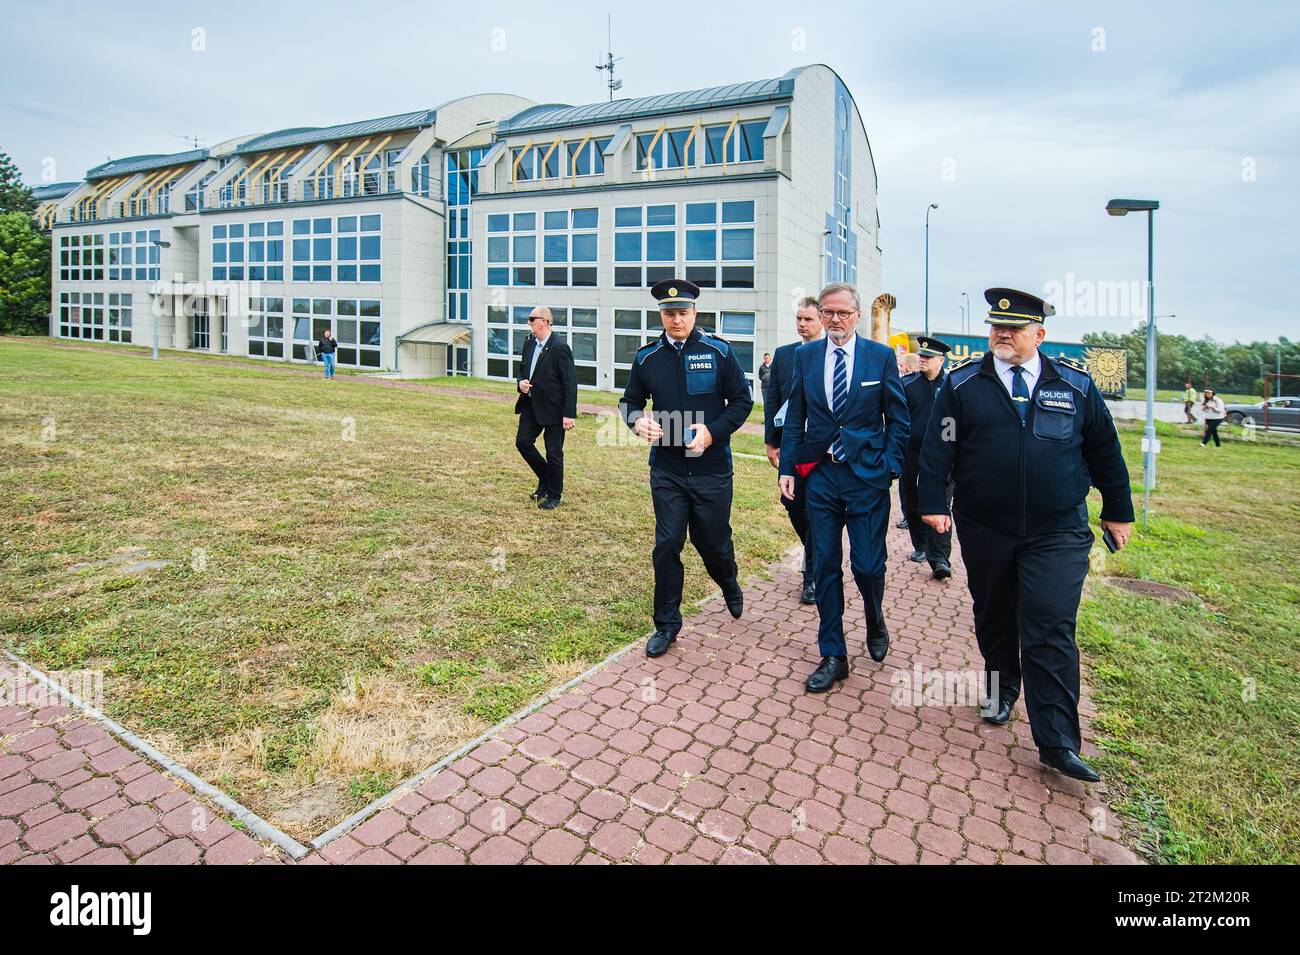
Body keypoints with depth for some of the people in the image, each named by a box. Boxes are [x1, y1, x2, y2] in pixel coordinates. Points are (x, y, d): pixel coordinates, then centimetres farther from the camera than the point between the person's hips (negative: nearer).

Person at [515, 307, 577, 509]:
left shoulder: (560, 347, -16)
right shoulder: (529, 343, 7)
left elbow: (570, 383, -17)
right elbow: (522, 369, 22)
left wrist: (569, 414, -20)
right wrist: (520, 382, -3)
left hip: (553, 409, -7)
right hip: (531, 405, 8)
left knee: (554, 453, 3)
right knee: (523, 442, 8)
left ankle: (554, 496, 19)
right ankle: (545, 480, 30)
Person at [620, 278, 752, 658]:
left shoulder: (719, 351, -4)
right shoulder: (646, 357, 2)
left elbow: (742, 400, -1)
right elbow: (630, 401, 12)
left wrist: (713, 432, -16)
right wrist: (638, 421, -12)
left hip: (712, 469, -1)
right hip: (666, 470, 1)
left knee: (714, 541, 12)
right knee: (667, 545, 2)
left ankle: (730, 586, 47)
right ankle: (666, 624, 19)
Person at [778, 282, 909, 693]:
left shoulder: (881, 356, 0)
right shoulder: (805, 355, 6)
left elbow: (897, 418, 3)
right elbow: (795, 416, 8)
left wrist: (891, 467, -6)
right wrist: (787, 467, 1)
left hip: (868, 475, -2)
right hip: (820, 475, 2)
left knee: (867, 565, 0)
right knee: (825, 567, 6)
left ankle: (876, 625, 34)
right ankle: (833, 656, 19)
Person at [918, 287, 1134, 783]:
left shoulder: (1076, 384, 5)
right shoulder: (962, 383, 1)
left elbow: (1104, 451, 12)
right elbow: (937, 447, -3)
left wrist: (1118, 510, 15)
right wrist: (933, 502, -12)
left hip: (1057, 533, 0)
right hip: (984, 530, 1)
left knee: (1051, 632, -4)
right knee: (993, 617, 15)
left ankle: (1057, 742, 4)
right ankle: (1001, 688, 40)